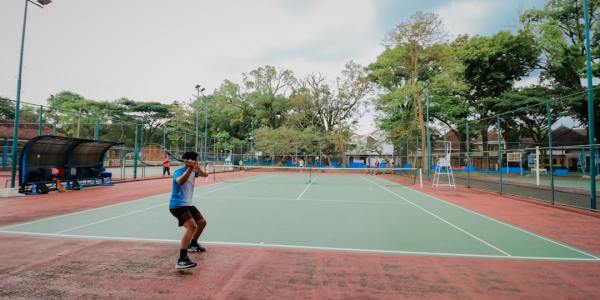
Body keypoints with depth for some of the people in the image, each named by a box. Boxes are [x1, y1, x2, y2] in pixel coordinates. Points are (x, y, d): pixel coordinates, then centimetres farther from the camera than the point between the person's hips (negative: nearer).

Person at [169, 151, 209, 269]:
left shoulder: (194, 170, 5)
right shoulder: (179, 171, -18)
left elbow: (205, 175, -12)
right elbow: (179, 181, -40)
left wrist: (198, 169, -33)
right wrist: (190, 168, -52)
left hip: (187, 204, 9)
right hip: (177, 205, -9)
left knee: (202, 222, 21)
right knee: (191, 226, -28)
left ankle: (193, 245, 44)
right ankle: (182, 260, -31)